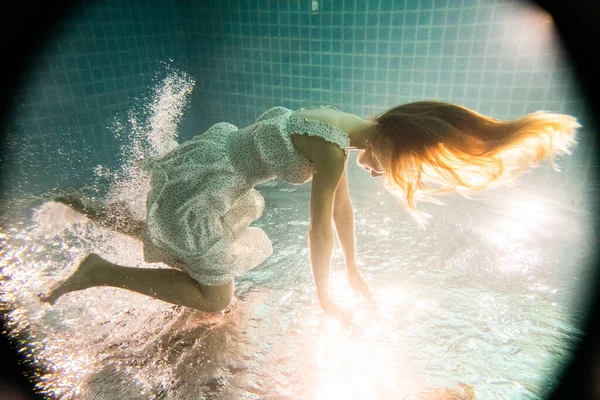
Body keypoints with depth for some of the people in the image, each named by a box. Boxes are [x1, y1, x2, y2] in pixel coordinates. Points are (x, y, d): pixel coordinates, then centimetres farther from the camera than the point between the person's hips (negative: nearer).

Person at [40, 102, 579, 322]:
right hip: (200, 189, -8)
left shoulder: (343, 126, 2)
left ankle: (91, 209, 34)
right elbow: (321, 228, -18)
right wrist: (325, 299, -2)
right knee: (215, 299, 2)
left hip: (212, 154, 9)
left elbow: (343, 205, 9)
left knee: (181, 247, 28)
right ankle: (100, 272, 5)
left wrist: (355, 273, 17)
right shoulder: (334, 149, -26)